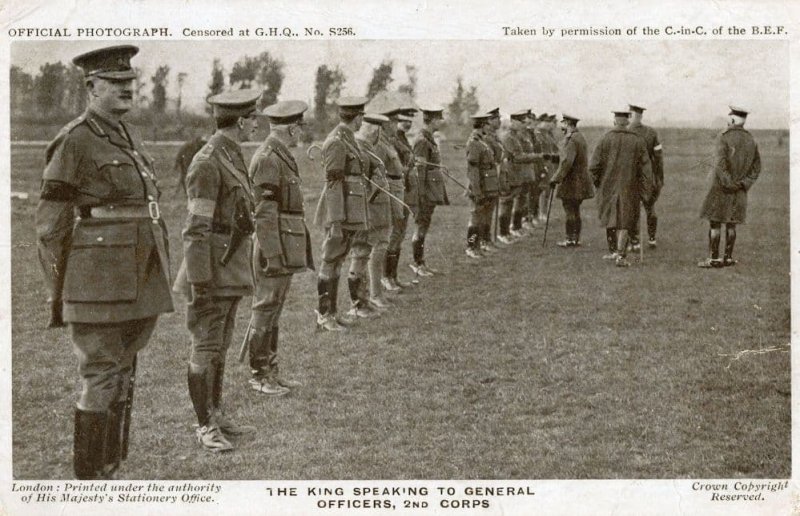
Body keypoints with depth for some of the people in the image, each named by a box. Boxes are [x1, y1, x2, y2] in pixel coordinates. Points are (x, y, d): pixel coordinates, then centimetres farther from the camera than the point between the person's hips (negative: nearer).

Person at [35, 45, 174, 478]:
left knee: (122, 377, 13)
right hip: (98, 284, -8)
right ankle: (89, 476, 7)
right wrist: (58, 293, -9)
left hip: (137, 284, 8)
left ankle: (111, 468, 24)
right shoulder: (73, 141, -8)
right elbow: (50, 224, -8)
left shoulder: (127, 137, 16)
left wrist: (156, 278, 19)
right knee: (101, 381, -3)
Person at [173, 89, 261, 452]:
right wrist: (199, 284, -21)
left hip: (231, 271, 9)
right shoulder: (207, 163, -17)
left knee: (219, 348, 16)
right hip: (212, 273, -9)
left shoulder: (232, 157, 12)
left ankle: (217, 416, 26)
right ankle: (205, 428, 8)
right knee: (205, 350, 0)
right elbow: (195, 230, -20)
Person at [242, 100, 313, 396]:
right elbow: (264, 212, -20)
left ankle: (271, 370, 22)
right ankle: (258, 375, 5)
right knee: (265, 308, -2)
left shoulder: (282, 156, 15)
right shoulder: (267, 159, -16)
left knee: (273, 309, 14)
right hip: (276, 245, -10)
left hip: (288, 247, 10)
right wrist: (273, 254, -22)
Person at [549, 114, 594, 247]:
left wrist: (556, 179, -20)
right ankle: (576, 238, 19)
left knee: (570, 211, -4)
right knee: (575, 211, 14)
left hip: (571, 181, -10)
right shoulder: (579, 137, 14)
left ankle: (570, 239, -2)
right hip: (580, 179, 10)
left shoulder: (571, 139, -18)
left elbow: (567, 162, -23)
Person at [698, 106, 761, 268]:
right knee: (731, 224, 11)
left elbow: (720, 164, -23)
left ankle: (714, 259, -1)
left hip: (721, 188, -6)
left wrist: (729, 184, -15)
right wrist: (743, 183, -2)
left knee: (715, 223, -1)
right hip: (740, 191, 6)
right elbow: (756, 167, 4)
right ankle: (728, 258, 13)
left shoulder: (723, 137, -14)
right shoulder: (750, 140, 6)